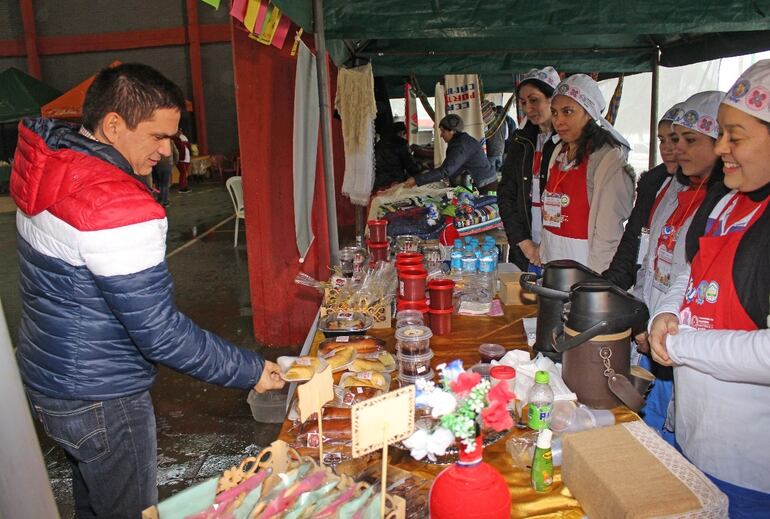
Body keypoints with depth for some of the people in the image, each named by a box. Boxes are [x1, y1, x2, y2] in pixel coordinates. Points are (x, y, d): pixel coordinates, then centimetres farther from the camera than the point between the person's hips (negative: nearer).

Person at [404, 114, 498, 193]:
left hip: (487, 185, -9)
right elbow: (455, 170, 13)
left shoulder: (462, 146, -21)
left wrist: (416, 180, -30)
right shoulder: (462, 140, 9)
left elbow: (445, 171, -29)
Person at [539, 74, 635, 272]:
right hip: (553, 260, 6)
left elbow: (608, 232, -17)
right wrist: (544, 258, 10)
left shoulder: (609, 158, -13)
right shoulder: (559, 152, 9)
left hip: (586, 263, -6)